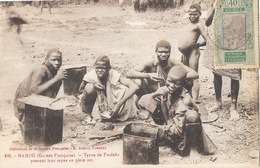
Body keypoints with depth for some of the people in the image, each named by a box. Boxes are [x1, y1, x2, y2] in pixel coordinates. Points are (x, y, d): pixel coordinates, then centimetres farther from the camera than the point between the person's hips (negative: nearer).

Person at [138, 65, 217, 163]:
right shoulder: (164, 91, -12)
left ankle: (193, 149, -14)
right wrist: (155, 95, -29)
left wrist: (158, 129, -21)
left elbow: (178, 129, -24)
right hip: (169, 124, 5)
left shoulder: (185, 100, -26)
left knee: (192, 115, -38)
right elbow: (141, 102, -14)